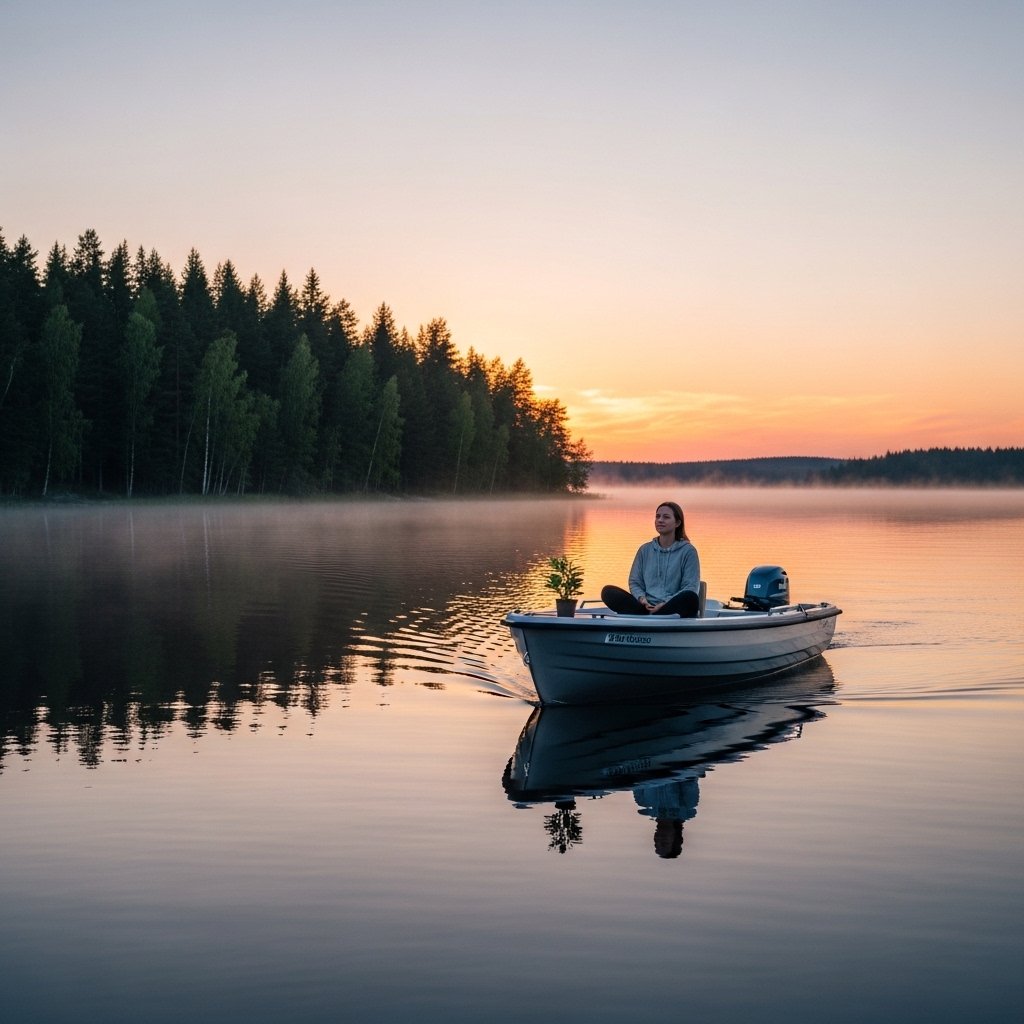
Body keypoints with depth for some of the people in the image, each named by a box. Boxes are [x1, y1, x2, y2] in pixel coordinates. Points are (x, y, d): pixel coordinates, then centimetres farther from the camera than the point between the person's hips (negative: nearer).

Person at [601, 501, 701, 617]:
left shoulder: (688, 551, 6)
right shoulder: (645, 550, 18)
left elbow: (691, 588, -1)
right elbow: (634, 582, 16)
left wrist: (666, 604, -16)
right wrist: (641, 598, -7)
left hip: (673, 608, -3)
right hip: (647, 607, 3)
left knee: (690, 598, -38)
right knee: (608, 591, -19)